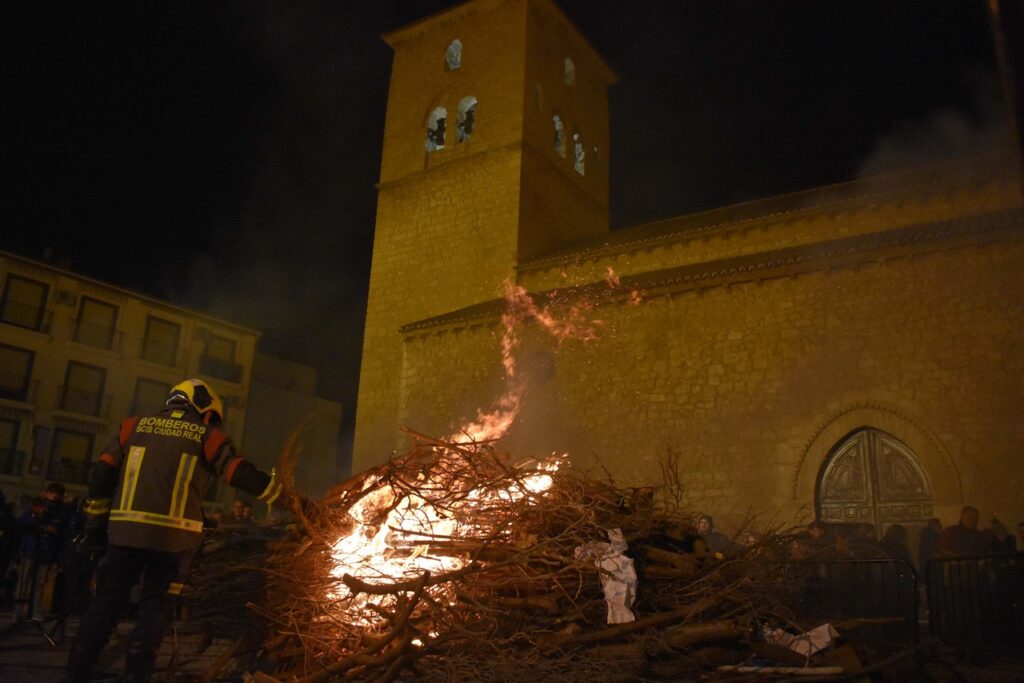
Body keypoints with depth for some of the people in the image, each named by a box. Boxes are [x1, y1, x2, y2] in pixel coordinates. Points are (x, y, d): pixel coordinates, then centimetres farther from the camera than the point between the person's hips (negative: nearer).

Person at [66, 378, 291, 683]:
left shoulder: (135, 425, 14)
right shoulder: (207, 436, 4)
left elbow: (102, 473, 11)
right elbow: (243, 475, -3)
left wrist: (97, 519, 19)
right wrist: (287, 497, 4)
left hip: (125, 530, 3)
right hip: (172, 535, -2)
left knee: (106, 602, 14)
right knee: (154, 606, 10)